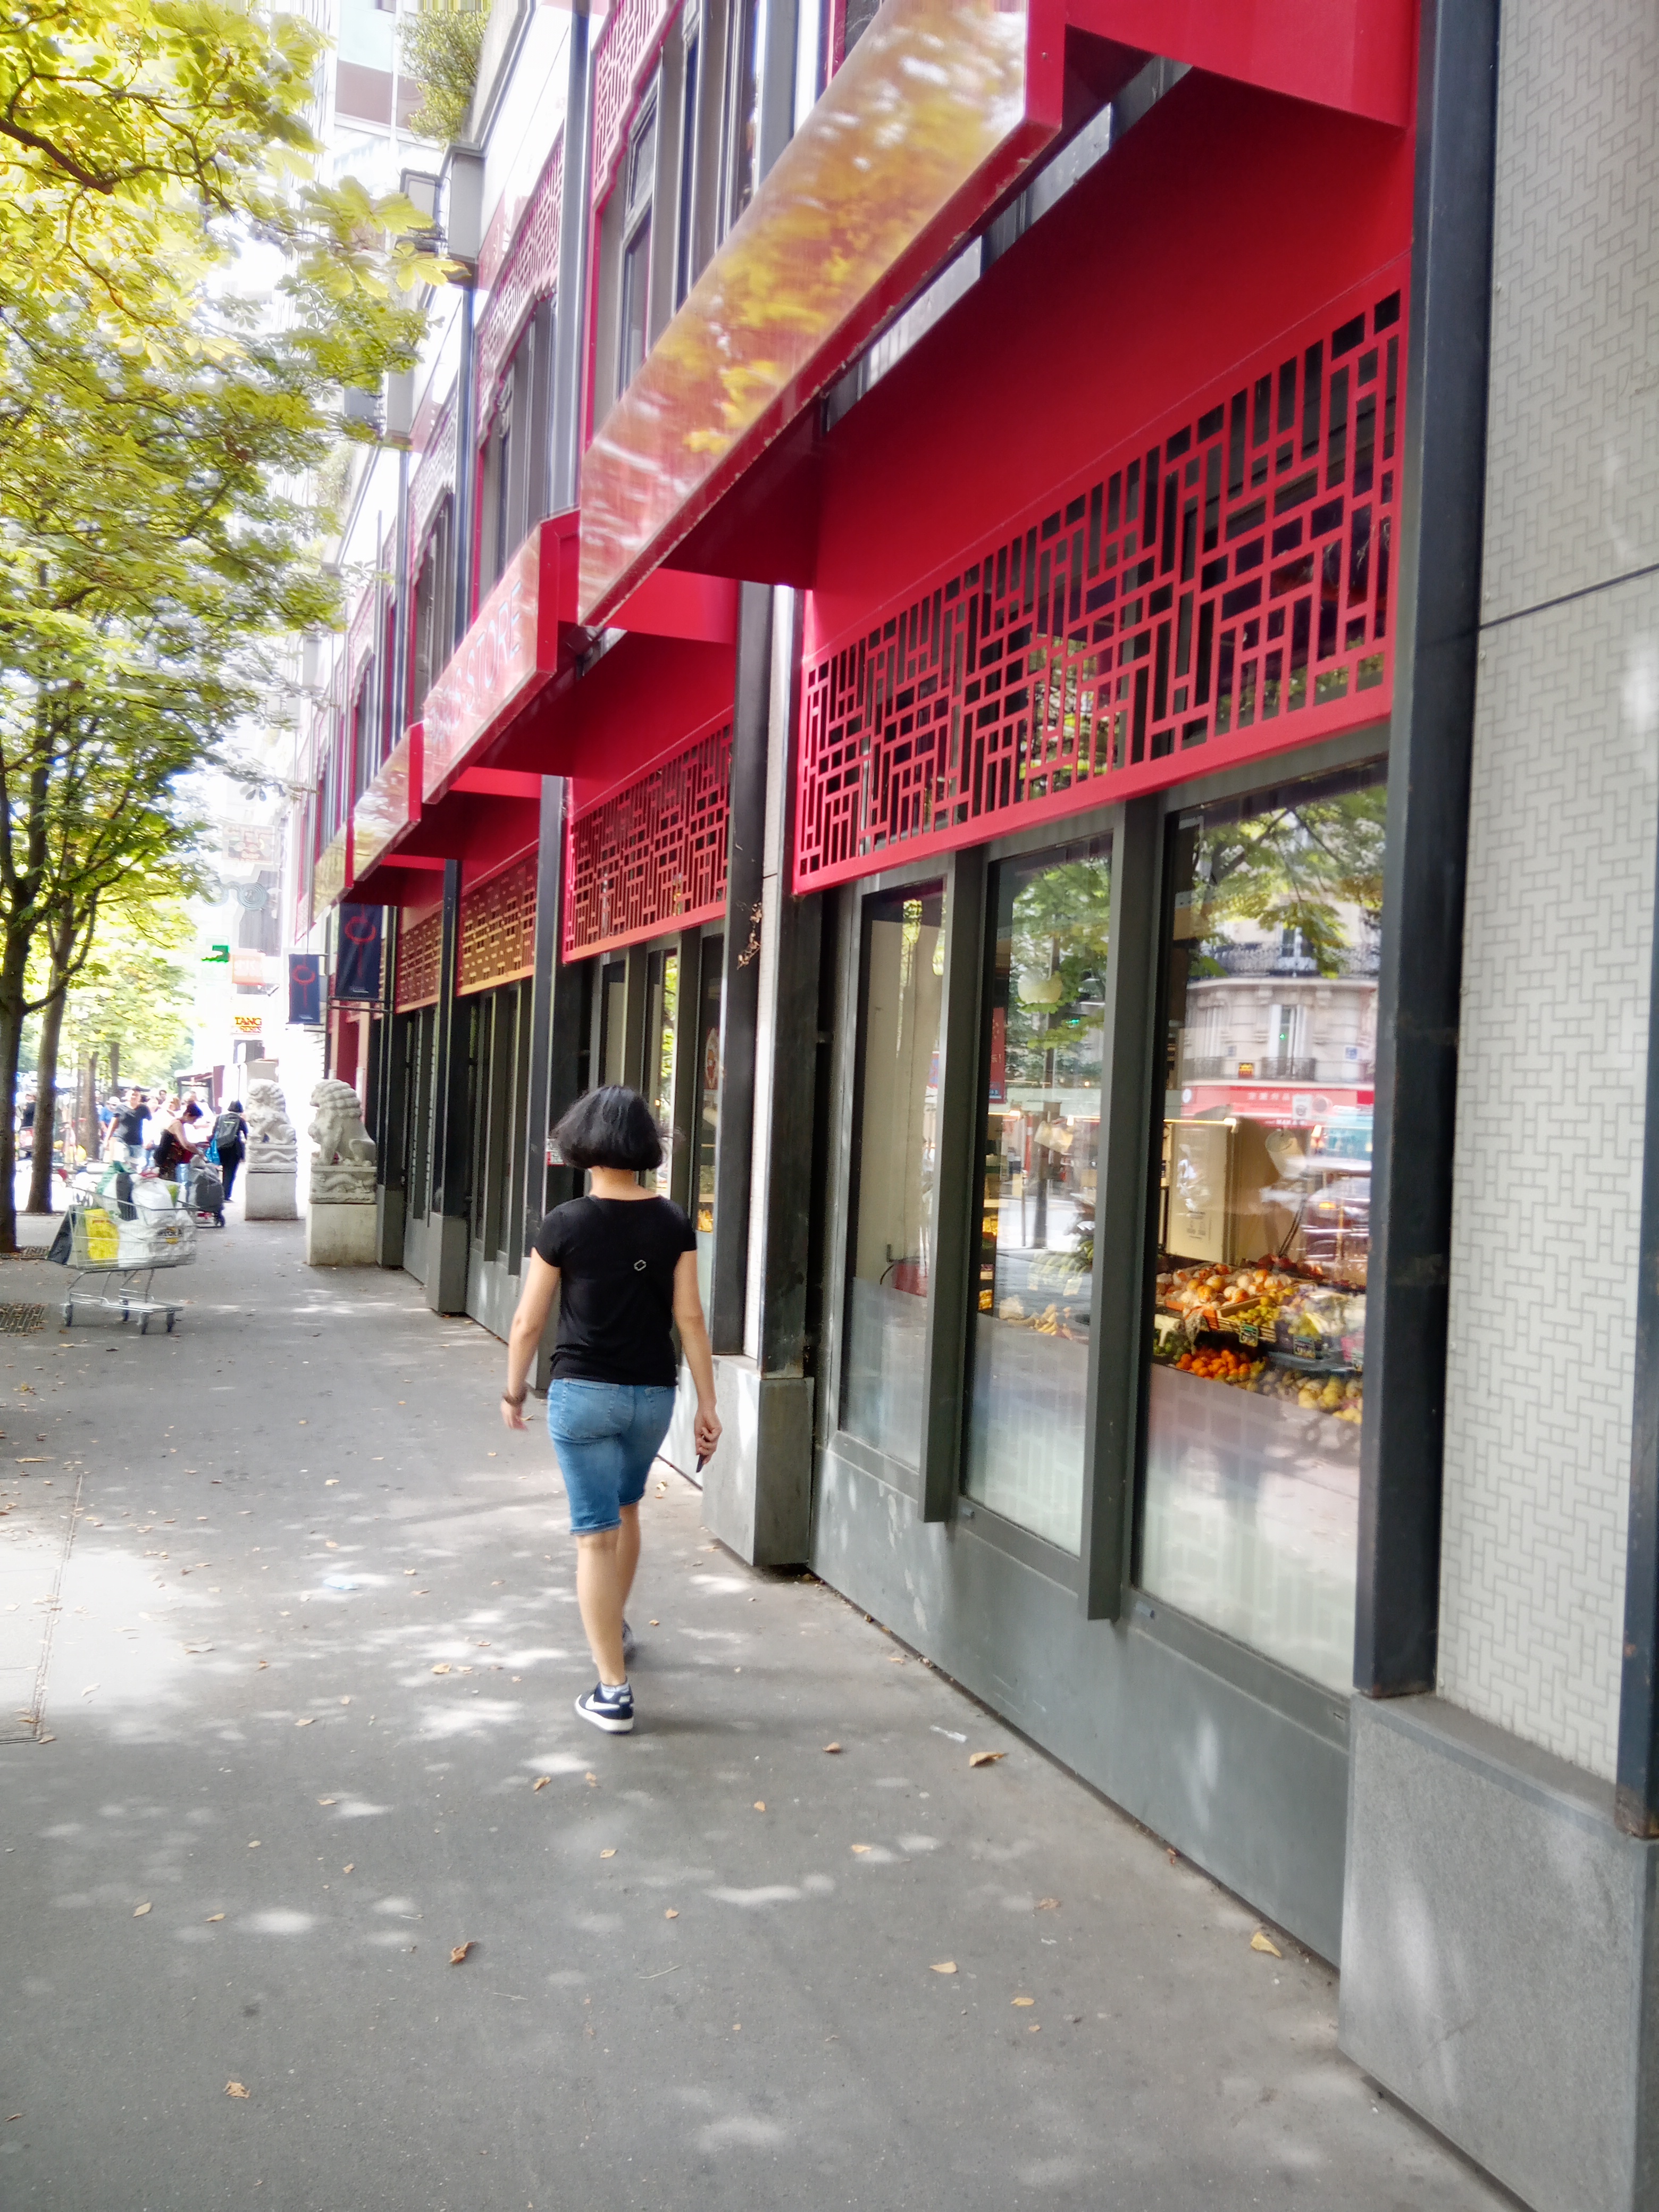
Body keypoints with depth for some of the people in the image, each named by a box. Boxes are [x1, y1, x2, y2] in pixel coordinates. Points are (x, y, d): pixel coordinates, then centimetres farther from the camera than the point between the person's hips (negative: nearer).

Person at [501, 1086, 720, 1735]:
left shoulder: (565, 1224, -11)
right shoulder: (673, 1224, -3)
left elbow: (528, 1322, -6)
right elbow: (690, 1320, -4)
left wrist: (514, 1391, 9)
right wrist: (707, 1403, 1)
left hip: (583, 1393, -4)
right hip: (652, 1394, 4)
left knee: (596, 1532, 2)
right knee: (625, 1510, 26)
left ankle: (613, 1691, 2)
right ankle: (615, 1629, 47)